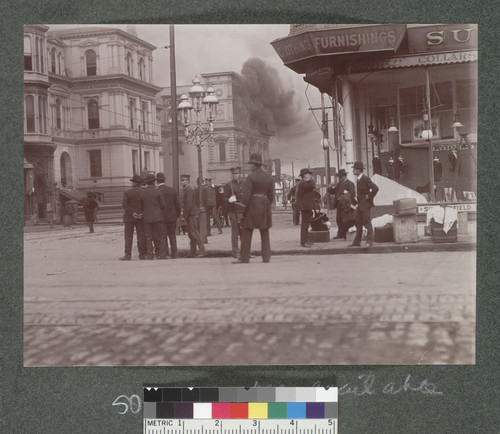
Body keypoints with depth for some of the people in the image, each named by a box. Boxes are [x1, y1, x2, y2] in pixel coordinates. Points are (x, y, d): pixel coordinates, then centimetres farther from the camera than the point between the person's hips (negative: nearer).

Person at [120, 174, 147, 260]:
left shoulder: (127, 193, -6)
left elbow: (125, 205, -10)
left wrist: (132, 214, -9)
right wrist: (141, 214, -3)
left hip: (129, 218, -2)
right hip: (141, 218, 2)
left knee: (128, 237, 2)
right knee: (141, 236, 6)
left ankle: (128, 255, 0)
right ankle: (143, 254, 6)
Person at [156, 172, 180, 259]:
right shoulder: (172, 190, 1)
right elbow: (177, 204, 4)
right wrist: (177, 215, 14)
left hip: (161, 218, -4)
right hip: (172, 217, 4)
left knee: (163, 236, 3)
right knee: (172, 235, 11)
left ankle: (164, 253, -1)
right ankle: (174, 254, 12)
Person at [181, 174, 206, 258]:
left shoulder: (189, 190, -14)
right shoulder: (186, 189, 17)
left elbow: (189, 204, -20)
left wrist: (185, 215, -16)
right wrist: (185, 214, 18)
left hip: (192, 215, -10)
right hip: (192, 214, 10)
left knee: (194, 233, -10)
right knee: (191, 234, 11)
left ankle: (202, 251, -11)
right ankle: (192, 253, 15)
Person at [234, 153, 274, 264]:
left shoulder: (250, 177, -11)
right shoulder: (269, 177, 7)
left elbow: (246, 196, -14)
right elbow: (271, 195, 9)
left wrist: (243, 209, -9)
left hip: (252, 206, -5)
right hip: (265, 206, 5)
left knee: (246, 233, 0)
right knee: (265, 234, 11)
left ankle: (244, 258, 0)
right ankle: (266, 257, 9)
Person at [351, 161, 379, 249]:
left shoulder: (365, 179, -16)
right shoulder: (358, 179, 12)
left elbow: (375, 188, -23)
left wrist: (369, 197, -16)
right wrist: (356, 200, 14)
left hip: (365, 204, -9)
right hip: (360, 204, 9)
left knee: (367, 222, -8)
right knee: (358, 223, 11)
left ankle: (370, 241, -5)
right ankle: (357, 242, 17)